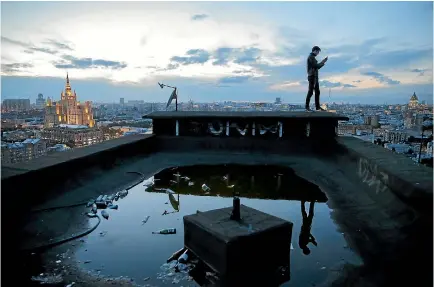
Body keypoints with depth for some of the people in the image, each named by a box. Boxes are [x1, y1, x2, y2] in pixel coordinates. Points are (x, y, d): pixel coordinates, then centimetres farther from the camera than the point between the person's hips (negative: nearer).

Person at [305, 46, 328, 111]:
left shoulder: (312, 57, 22)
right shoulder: (311, 57, -8)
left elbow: (317, 67, 23)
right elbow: (316, 66, -15)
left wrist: (323, 62, 15)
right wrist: (323, 62, -1)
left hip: (315, 77, 10)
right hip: (312, 76, -10)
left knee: (317, 92, 7)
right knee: (310, 92, -10)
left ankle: (317, 107, 8)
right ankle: (307, 107, -7)